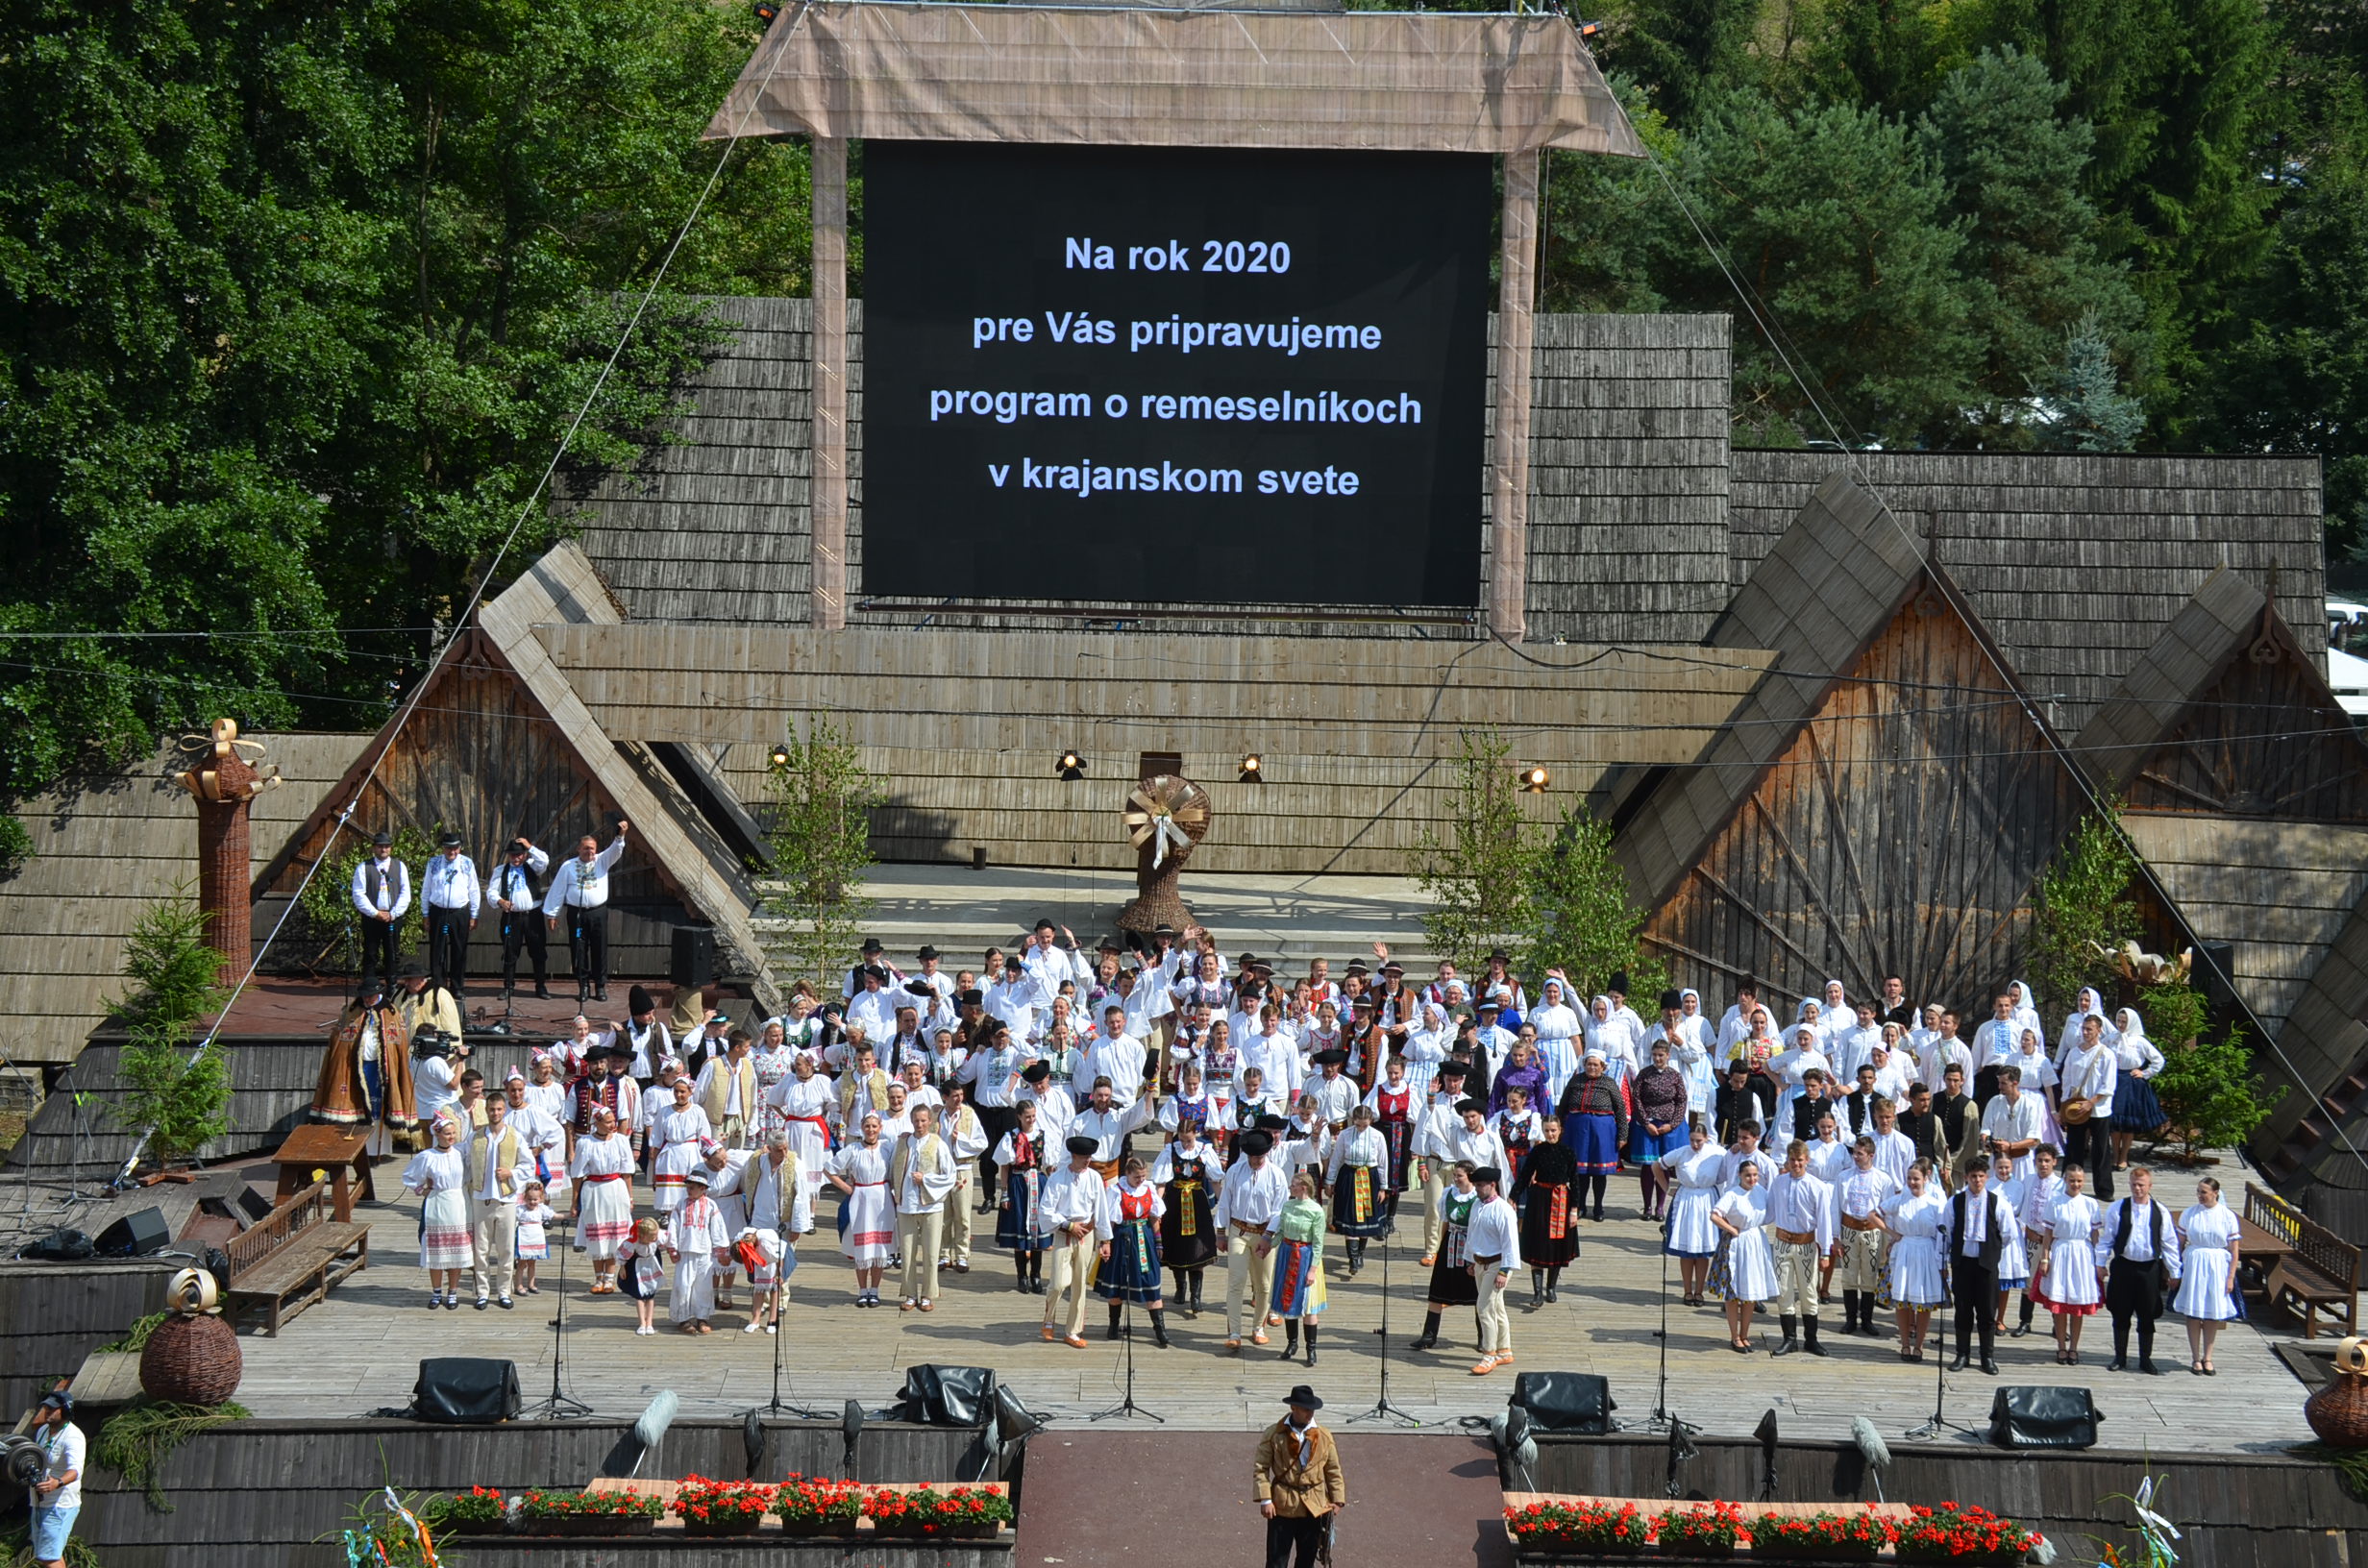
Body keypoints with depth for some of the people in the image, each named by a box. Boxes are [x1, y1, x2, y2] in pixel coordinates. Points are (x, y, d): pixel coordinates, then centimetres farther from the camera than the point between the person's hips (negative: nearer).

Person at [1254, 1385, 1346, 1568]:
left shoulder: (1324, 1438, 3)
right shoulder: (1274, 1435, -4)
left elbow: (1333, 1472, 9)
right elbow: (1260, 1468, -3)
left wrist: (1338, 1500, 1)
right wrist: (1265, 1499, -11)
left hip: (1314, 1510, 3)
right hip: (1282, 1507, -2)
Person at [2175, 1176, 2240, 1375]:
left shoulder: (2227, 1216, -2)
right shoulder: (2189, 1215, 0)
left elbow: (2234, 1250, 0)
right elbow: (2179, 1244, 4)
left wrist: (2231, 1277, -5)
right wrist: (2176, 1270, -2)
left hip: (2218, 1267, 0)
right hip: (2193, 1266, 0)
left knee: (2213, 1315, 6)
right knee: (2193, 1313, 1)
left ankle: (2207, 1358, 18)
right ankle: (2196, 1358, 11)